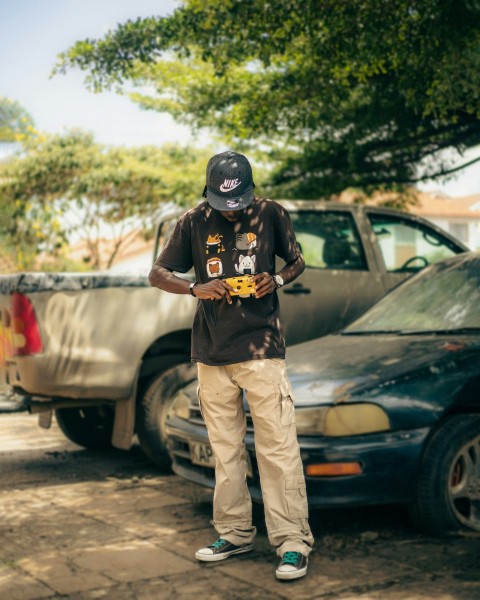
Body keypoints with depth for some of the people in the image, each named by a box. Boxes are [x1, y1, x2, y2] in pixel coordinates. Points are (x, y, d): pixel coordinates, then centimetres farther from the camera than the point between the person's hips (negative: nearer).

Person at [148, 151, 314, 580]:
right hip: (212, 352, 3)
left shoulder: (271, 214, 0)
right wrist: (197, 288, -12)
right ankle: (235, 533, 23)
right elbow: (157, 274, 7)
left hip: (261, 349, -3)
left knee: (278, 448, -6)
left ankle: (293, 543, -1)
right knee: (225, 449, 11)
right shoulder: (194, 222, 3)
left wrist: (276, 279, -11)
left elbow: (297, 261, 12)